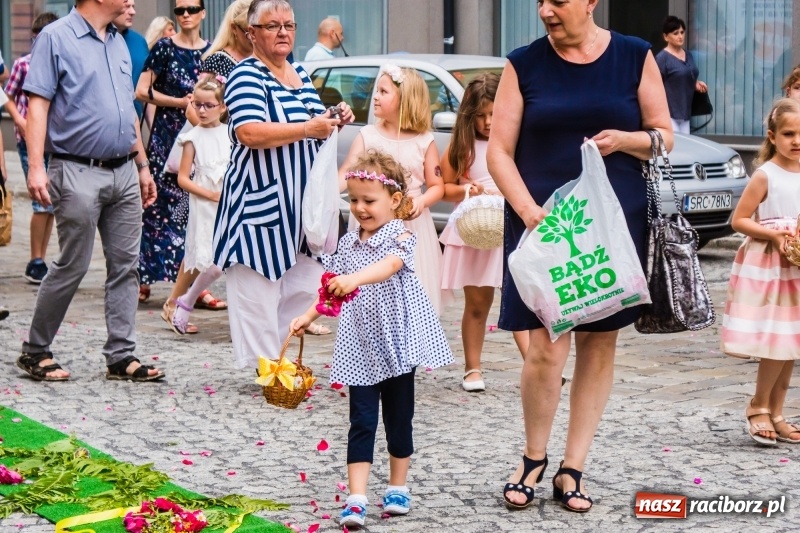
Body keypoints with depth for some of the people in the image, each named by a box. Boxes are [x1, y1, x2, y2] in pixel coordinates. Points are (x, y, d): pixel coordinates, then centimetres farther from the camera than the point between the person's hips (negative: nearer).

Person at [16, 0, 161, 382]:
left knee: (125, 265, 5)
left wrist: (142, 166, 20)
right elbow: (38, 104, -12)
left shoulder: (118, 43, 15)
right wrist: (36, 167, -20)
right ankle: (34, 351, 12)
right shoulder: (56, 38, -7)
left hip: (124, 172, 7)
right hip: (79, 173, -7)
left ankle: (121, 356, 10)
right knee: (72, 267, -2)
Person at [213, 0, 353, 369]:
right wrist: (308, 129, -24)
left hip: (301, 206, 8)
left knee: (303, 290, 8)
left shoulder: (302, 75, 16)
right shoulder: (246, 75, -10)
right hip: (260, 205, -8)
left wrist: (334, 121, 8)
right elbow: (249, 133, -24)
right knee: (259, 294, -6)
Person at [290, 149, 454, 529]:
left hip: (397, 340, -3)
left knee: (398, 418, 10)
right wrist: (308, 316, 2)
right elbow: (333, 289, 14)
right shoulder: (348, 243, 7)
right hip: (361, 344, 4)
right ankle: (356, 499, -6)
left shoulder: (400, 237, -10)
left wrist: (355, 278, -47)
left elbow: (389, 265, -31)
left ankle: (398, 488, 25)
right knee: (361, 420, -1)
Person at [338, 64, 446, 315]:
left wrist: (422, 201, -14)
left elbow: (437, 186, 6)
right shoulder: (367, 136, 3)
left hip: (412, 225, 0)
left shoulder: (424, 141, 2)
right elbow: (346, 175, -4)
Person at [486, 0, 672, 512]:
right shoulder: (525, 64, 3)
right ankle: (534, 459, 13)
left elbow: (665, 137, 8)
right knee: (547, 346, -9)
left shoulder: (635, 57, 4)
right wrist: (529, 210, -15)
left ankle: (573, 469, 14)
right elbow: (499, 151, 1)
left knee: (600, 340, 4)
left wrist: (625, 139, -14)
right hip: (542, 222, -1)